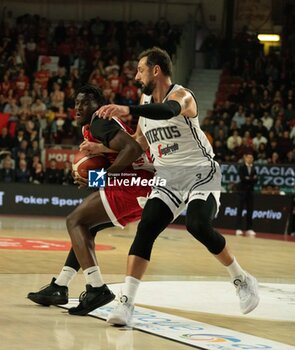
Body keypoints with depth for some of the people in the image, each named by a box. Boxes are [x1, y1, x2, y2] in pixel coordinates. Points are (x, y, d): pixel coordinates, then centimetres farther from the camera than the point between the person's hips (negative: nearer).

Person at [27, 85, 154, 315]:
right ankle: (59, 287, 23)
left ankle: (97, 288, -21)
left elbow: (133, 148, -23)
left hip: (134, 184, -10)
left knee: (75, 221, -9)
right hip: (143, 189, 10)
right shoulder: (89, 128, 23)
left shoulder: (100, 123, -8)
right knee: (85, 226, 20)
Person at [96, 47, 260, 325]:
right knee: (146, 229, -13)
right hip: (167, 178, 6)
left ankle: (242, 280, -3)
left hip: (200, 172, -6)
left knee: (198, 226, -26)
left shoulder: (181, 95, -15)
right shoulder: (145, 100, 10)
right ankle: (126, 302, -19)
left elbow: (169, 111, -41)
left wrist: (127, 110, -55)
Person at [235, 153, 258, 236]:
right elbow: (242, 178, -15)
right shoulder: (242, 167, -4)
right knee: (240, 208, -6)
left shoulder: (253, 168, 12)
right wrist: (252, 179, -12)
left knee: (250, 209, 3)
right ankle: (238, 229, -8)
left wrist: (248, 179, -13)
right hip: (243, 189, -5)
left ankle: (249, 229, 6)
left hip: (250, 190, 5)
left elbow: (255, 179, 5)